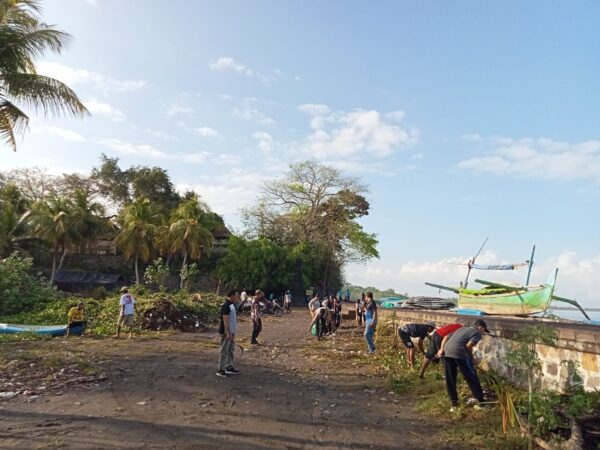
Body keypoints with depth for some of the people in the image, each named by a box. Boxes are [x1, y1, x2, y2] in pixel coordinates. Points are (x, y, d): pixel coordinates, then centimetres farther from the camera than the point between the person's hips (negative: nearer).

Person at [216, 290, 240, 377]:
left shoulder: (231, 305, 11)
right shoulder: (226, 305, -20)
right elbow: (225, 320, -23)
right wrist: (228, 333, -24)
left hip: (231, 331, 10)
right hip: (226, 332, -10)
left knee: (230, 350, 16)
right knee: (224, 351, -3)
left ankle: (229, 367, 26)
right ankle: (220, 370, 5)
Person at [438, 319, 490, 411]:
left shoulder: (462, 328, 31)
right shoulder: (478, 333, 12)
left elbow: (446, 337, 21)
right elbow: (468, 346, -5)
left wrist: (441, 349, 13)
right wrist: (471, 357, 10)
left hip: (447, 352, 6)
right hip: (459, 353, -6)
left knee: (450, 379, 14)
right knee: (472, 377, 10)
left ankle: (454, 403, 21)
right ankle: (481, 401, 21)